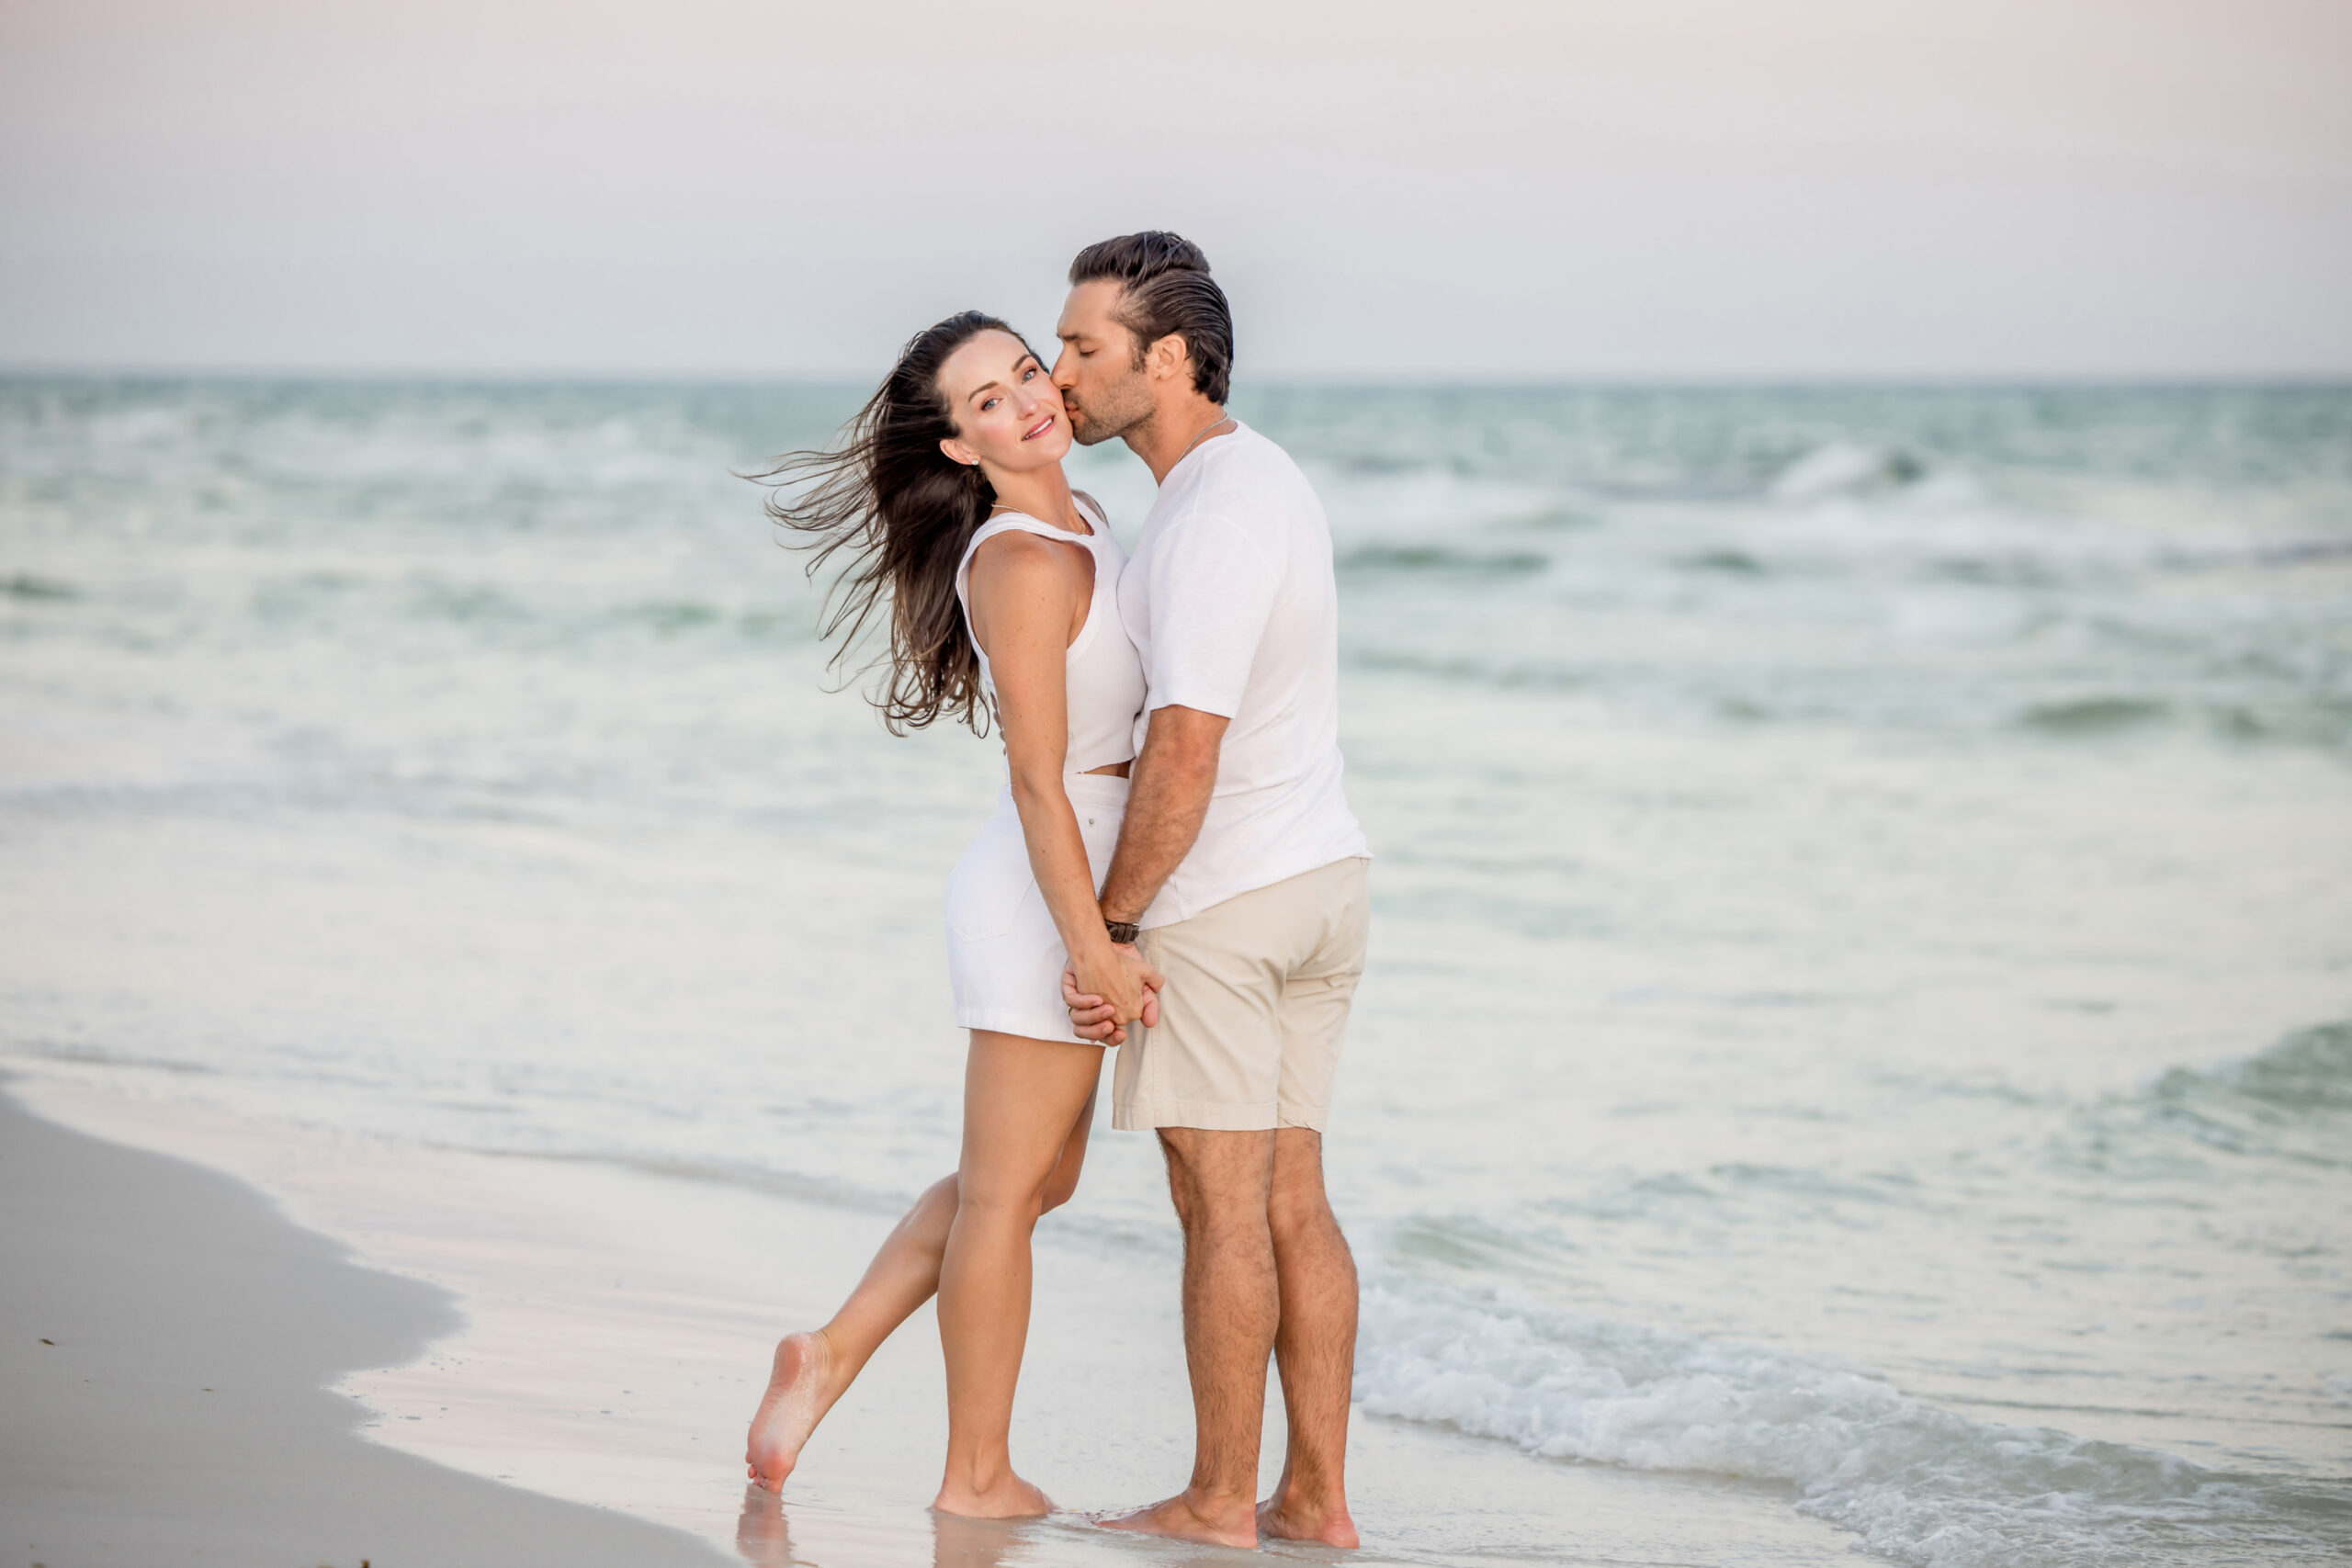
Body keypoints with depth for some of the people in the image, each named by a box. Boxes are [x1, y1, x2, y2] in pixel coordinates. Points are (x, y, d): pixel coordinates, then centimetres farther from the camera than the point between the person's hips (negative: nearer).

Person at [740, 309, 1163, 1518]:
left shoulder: (1083, 521, 8)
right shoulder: (1021, 567, -20)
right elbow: (1037, 779, -21)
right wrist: (1093, 948, -21)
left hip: (1073, 888, 9)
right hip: (1042, 897, -9)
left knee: (1035, 1178, 20)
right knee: (1006, 1191, 3)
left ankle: (834, 1354, 25)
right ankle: (977, 1475, 14)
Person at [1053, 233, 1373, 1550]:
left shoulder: (1215, 518, -20)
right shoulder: (1270, 479, 13)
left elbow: (1186, 755, -25)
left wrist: (1105, 926, -17)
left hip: (1220, 897, -9)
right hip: (1324, 876, 9)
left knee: (1222, 1205, -1)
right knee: (1292, 1201, 10)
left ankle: (1221, 1502, 6)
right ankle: (1318, 1496, 13)